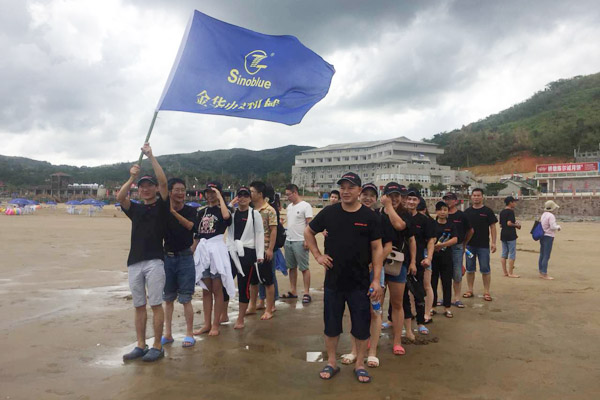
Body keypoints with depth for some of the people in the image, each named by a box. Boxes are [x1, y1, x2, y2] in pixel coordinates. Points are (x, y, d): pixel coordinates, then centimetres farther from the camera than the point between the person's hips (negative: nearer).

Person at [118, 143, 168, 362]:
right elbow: (120, 197, -2)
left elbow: (163, 181, -10)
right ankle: (140, 346, 18)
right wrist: (132, 177, -10)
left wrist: (151, 156, -11)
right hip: (134, 262, 5)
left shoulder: (162, 206, 4)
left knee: (156, 305, -2)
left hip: (154, 261, -5)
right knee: (139, 306, 10)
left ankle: (157, 346, 6)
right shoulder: (135, 209, 17)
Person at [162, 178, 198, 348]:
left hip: (185, 257, -2)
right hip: (167, 257, 3)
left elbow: (189, 225, -21)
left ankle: (189, 334, 10)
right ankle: (168, 333, 22)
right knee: (168, 298, 11)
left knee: (185, 298, 0)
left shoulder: (190, 210, -1)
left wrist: (173, 211, -30)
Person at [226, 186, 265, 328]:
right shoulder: (232, 213, 11)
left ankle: (240, 319, 14)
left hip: (247, 253, -4)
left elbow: (259, 235, -4)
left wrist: (260, 255, -8)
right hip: (231, 252, 4)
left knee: (244, 286, 2)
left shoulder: (255, 214, -1)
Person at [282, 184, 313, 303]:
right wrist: (285, 239, 12)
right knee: (291, 267, 13)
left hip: (300, 242, -8)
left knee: (304, 268, -2)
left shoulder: (305, 206, -8)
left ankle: (306, 293, 3)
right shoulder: (289, 206, 14)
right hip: (288, 241, 8)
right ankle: (292, 291, 22)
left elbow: (309, 224, -12)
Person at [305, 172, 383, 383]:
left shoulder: (369, 216, -5)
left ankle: (360, 364, 27)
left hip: (360, 282, -1)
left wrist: (376, 280, -9)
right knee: (331, 324, 12)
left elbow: (377, 249, -4)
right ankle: (331, 362, 30)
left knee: (362, 326, 9)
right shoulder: (329, 212, -2)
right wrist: (317, 255, 1)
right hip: (333, 280, 1)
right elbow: (308, 232, 12)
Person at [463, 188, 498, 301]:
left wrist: (493, 242, -9)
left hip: (483, 245, -3)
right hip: (470, 245, 3)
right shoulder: (467, 212, 6)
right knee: (470, 269, 9)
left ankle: (486, 292, 9)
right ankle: (470, 290, 19)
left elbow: (492, 227, -2)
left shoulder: (487, 211, -2)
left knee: (485, 269, 1)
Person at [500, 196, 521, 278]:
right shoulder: (511, 211, -13)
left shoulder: (502, 212, 11)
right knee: (512, 254, -2)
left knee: (504, 253, 10)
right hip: (510, 235, -8)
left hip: (503, 234, 8)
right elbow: (509, 223, -24)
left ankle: (505, 272, 15)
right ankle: (510, 273, -1)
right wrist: (516, 225, -7)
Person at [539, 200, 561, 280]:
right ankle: (544, 274, -3)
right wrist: (558, 227, 0)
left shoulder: (544, 214, 11)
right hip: (548, 237, -9)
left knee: (542, 255, 11)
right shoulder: (551, 216, -16)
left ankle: (541, 273, 17)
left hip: (542, 236, 9)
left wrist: (556, 227, 18)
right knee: (546, 256, -5)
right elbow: (553, 227, -20)